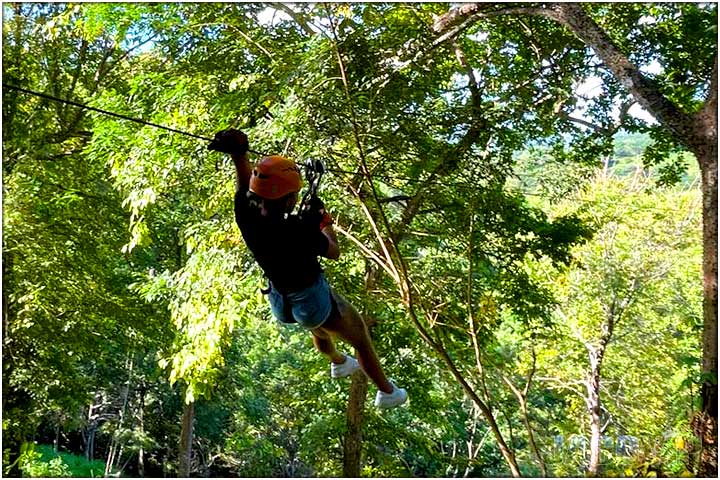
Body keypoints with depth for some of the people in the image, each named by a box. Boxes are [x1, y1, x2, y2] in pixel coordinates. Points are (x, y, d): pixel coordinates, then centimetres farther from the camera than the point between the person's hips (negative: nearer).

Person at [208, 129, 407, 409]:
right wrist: (324, 220, 0)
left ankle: (338, 363, 71)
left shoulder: (246, 215, -24)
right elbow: (334, 252, -16)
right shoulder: (297, 231, -38)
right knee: (360, 339, 22)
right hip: (315, 302, -6)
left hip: (280, 303, 7)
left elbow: (245, 182, -1)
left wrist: (237, 153, 4)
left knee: (319, 329, 39)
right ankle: (387, 392, 45)